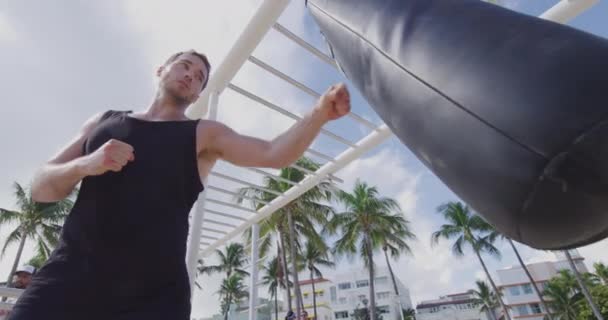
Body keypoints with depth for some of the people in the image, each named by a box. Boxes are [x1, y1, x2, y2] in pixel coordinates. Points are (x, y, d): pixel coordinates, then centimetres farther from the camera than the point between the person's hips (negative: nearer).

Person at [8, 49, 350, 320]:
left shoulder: (204, 134, 2)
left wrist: (319, 113, -25)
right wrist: (84, 165, -10)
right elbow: (40, 187, 11)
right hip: (65, 278, 3)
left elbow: (275, 154, -10)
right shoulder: (103, 121, 13)